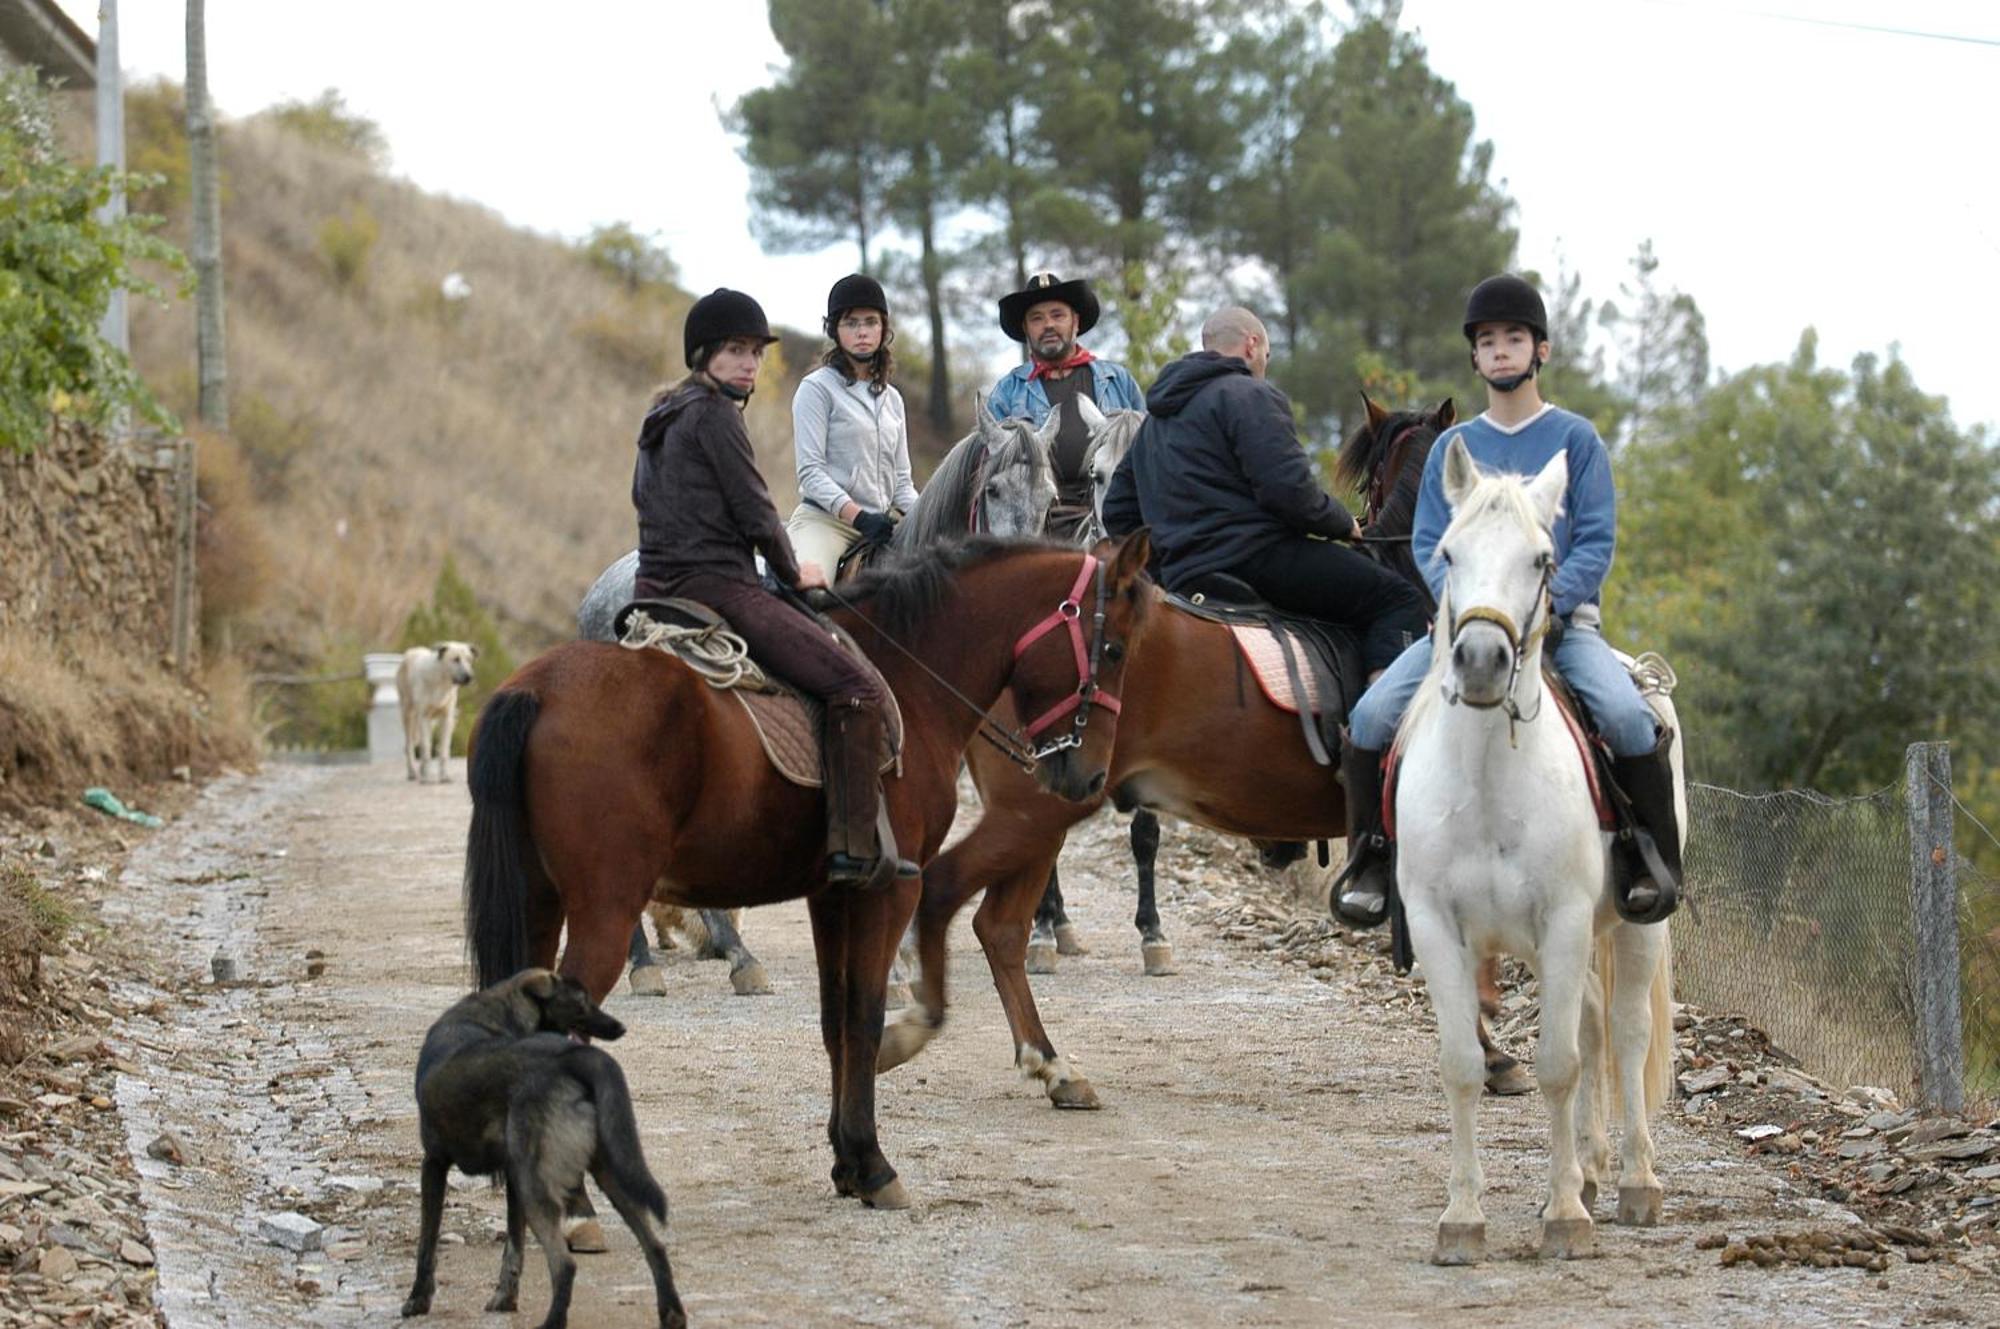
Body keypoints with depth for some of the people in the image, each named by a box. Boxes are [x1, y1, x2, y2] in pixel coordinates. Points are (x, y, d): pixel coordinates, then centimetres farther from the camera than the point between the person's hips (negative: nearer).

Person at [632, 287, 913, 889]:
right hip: (717, 586, -10)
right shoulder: (713, 412, -10)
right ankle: (855, 849, -23)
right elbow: (754, 511, -11)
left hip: (653, 588, 10)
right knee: (858, 689, -15)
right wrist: (792, 573, 6)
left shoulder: (662, 416, 17)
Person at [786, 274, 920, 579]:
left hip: (883, 522, 7)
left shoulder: (891, 398, 19)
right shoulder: (818, 388, 0)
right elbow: (811, 471, -9)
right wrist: (858, 517, -21)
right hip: (825, 517, -6)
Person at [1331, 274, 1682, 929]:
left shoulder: (1575, 439, 6)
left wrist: (1549, 598, -17)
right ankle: (1368, 856, -3)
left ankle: (1652, 854, -9)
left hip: (1563, 614, -2)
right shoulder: (1453, 447, 13)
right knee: (1371, 715, -21)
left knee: (1627, 715, -30)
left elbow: (1597, 541, 0)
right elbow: (1428, 544, 8)